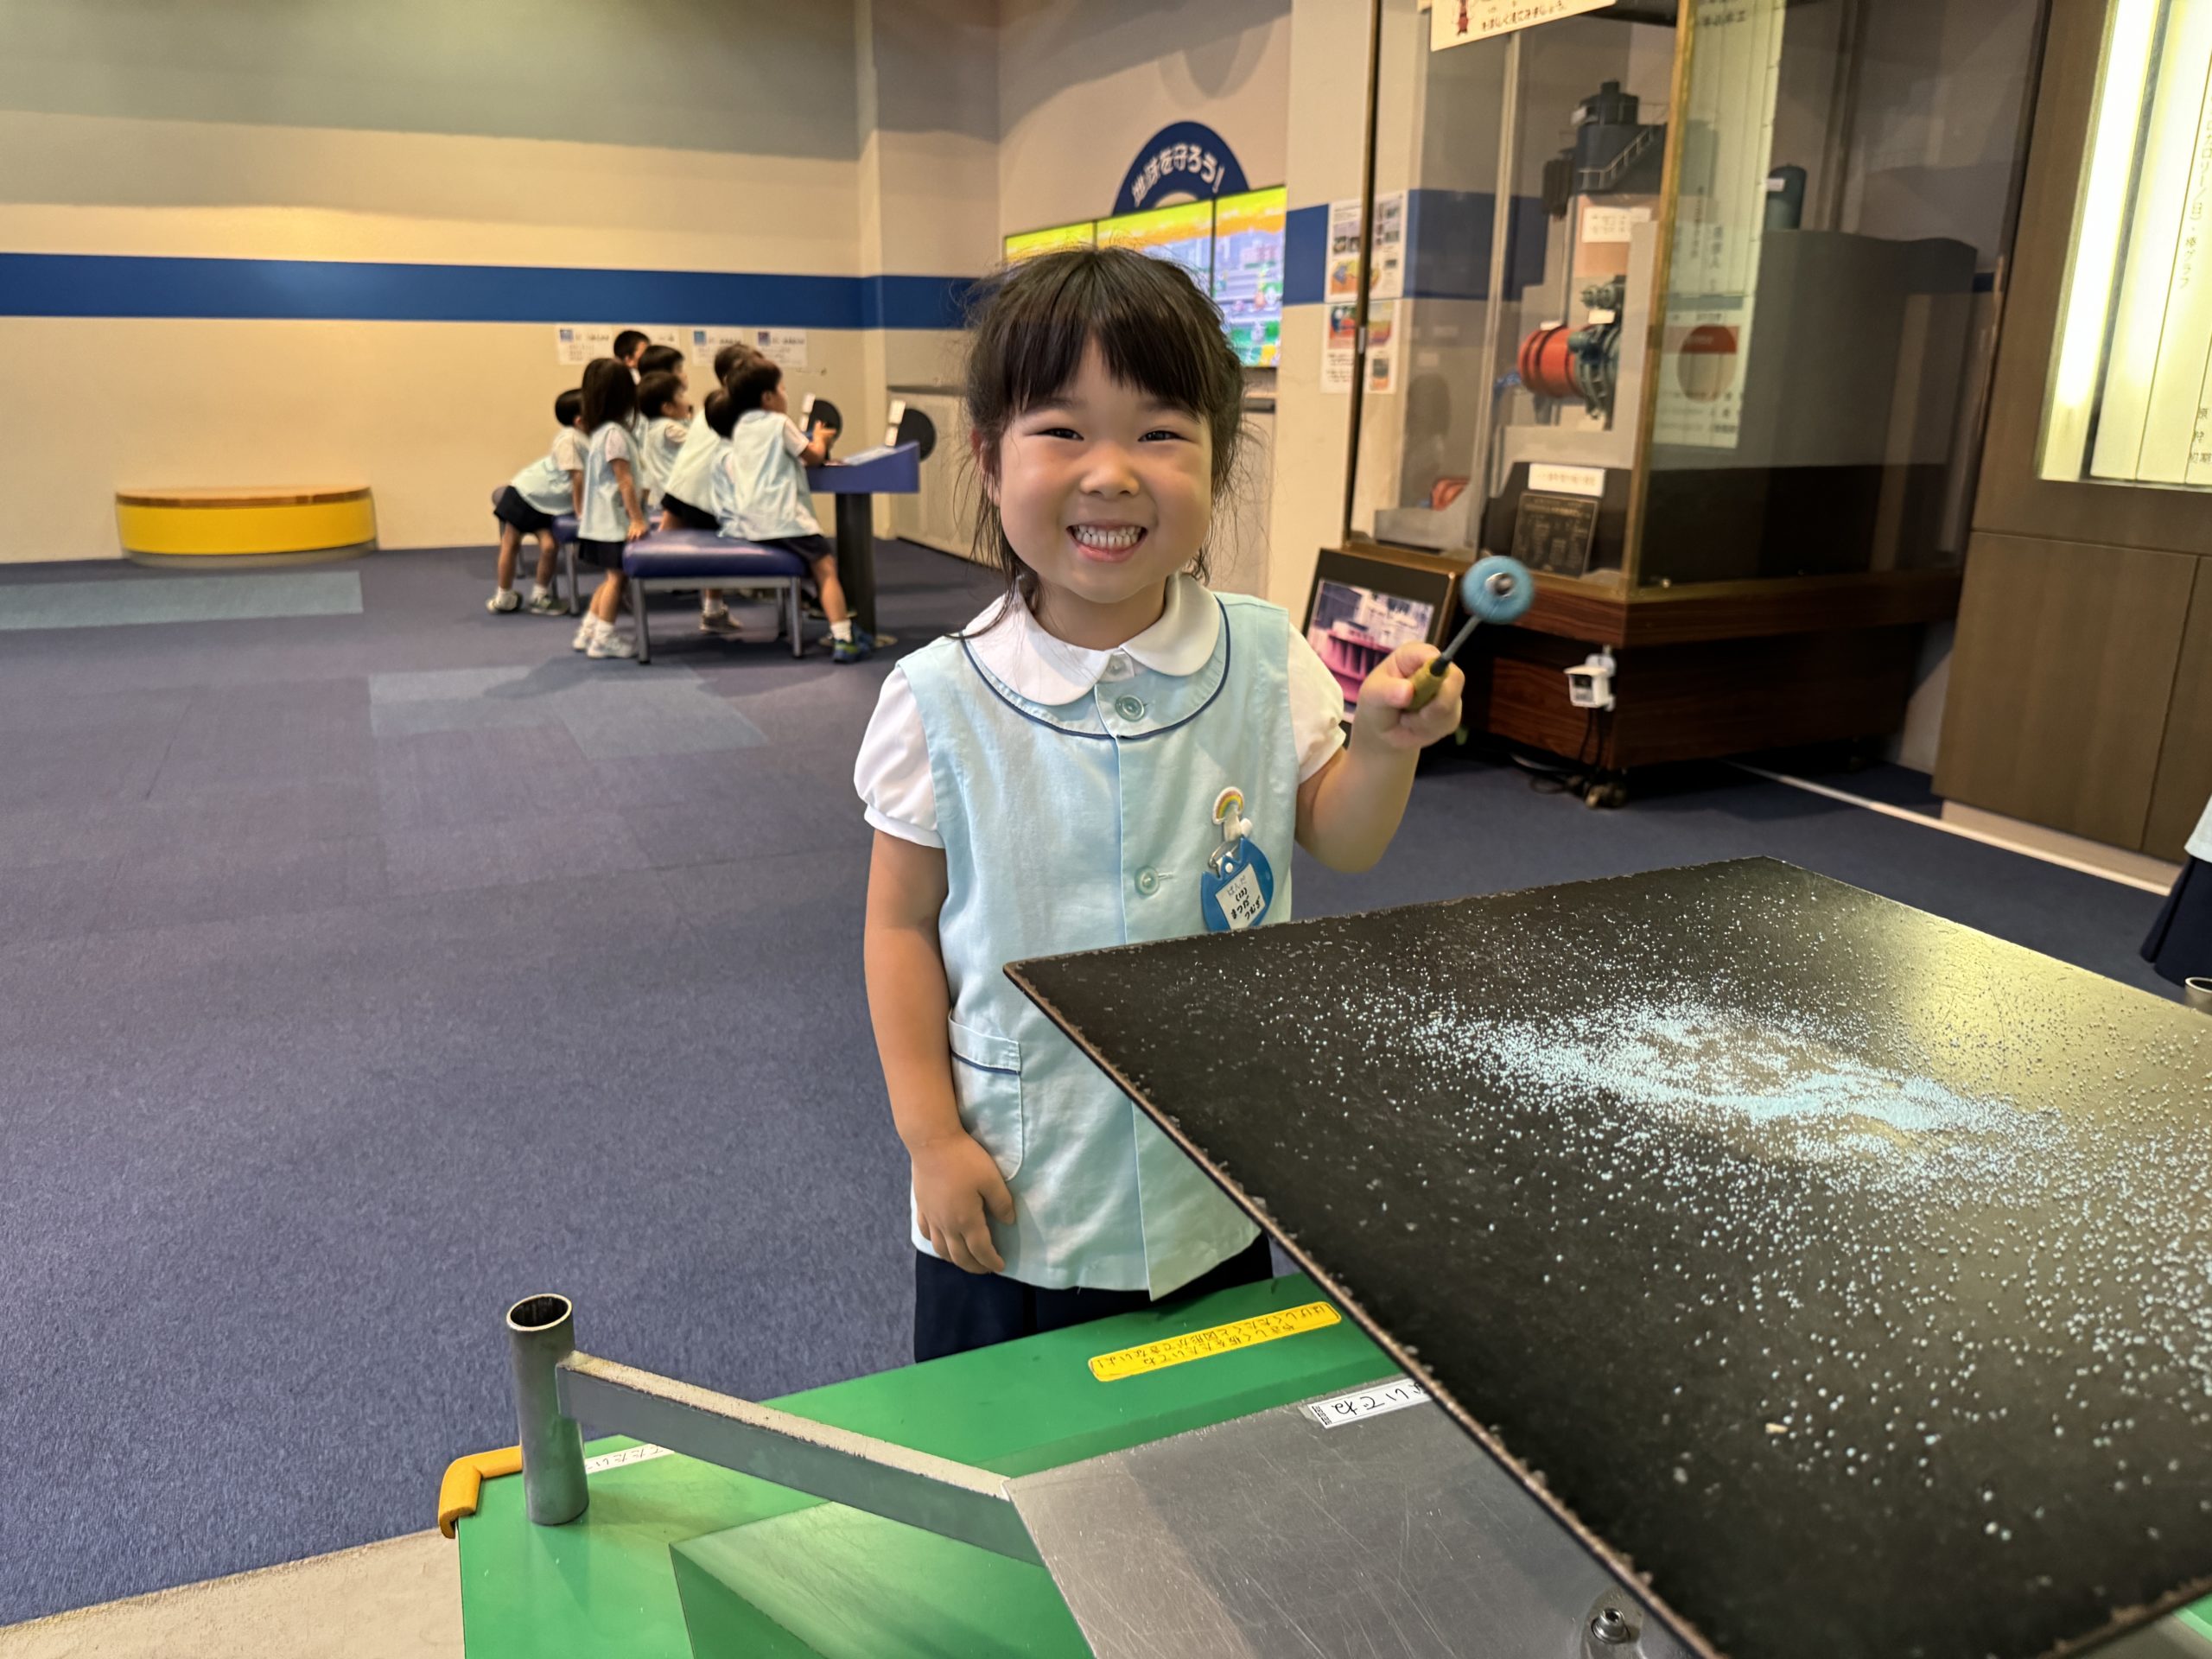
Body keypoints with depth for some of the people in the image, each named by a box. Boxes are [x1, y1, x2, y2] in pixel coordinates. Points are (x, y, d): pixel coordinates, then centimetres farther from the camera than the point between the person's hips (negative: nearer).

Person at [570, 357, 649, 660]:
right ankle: (604, 638, 2)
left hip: (603, 518, 10)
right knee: (616, 576, -2)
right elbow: (624, 480, -20)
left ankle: (588, 632, 22)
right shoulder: (615, 433, -18)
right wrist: (637, 518, -18)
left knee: (612, 576, 17)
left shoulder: (601, 430, 12)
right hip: (614, 519, -10)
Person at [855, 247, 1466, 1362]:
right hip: (1015, 1206, -2)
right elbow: (903, 922, -6)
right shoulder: (943, 700, -15)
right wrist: (930, 1134, -7)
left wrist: (1385, 745, -17)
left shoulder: (1266, 660, -8)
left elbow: (1340, 844, 3)